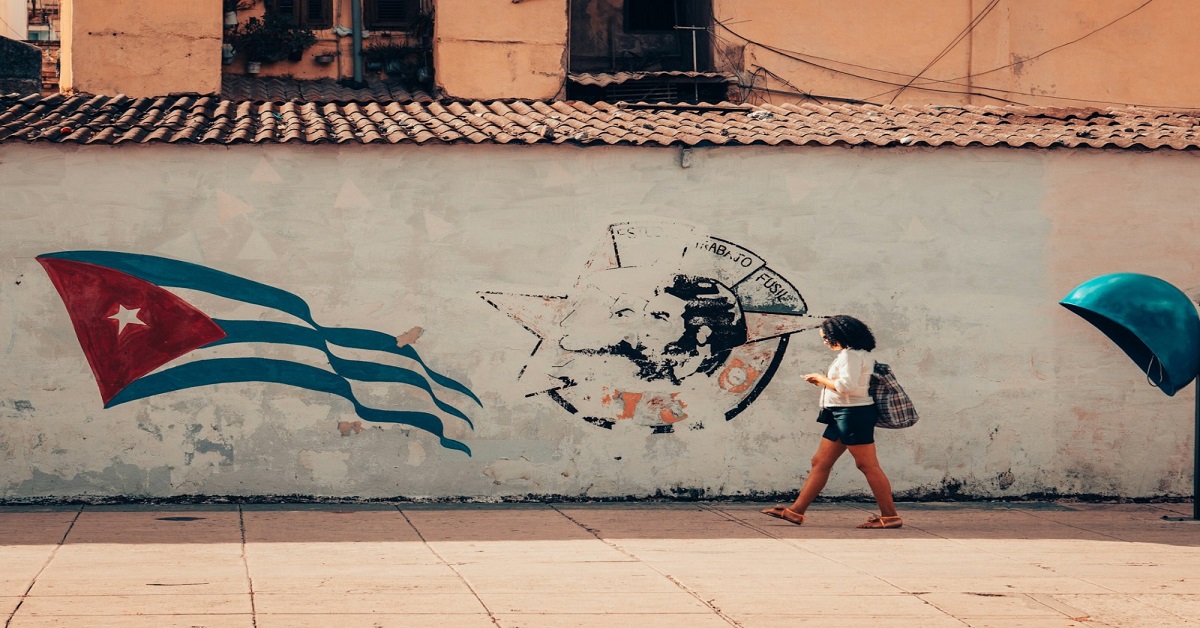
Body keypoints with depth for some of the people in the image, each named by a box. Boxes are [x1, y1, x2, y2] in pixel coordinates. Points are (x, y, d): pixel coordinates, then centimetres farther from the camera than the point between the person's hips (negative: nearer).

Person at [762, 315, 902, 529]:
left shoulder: (851, 355, -14)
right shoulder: (857, 354, 17)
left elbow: (846, 385, -23)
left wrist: (821, 378, -8)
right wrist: (824, 382, 11)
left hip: (853, 414, -11)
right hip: (842, 415, 11)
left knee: (868, 465, -6)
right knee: (820, 462, 10)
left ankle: (890, 516, -1)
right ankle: (795, 511, 13)